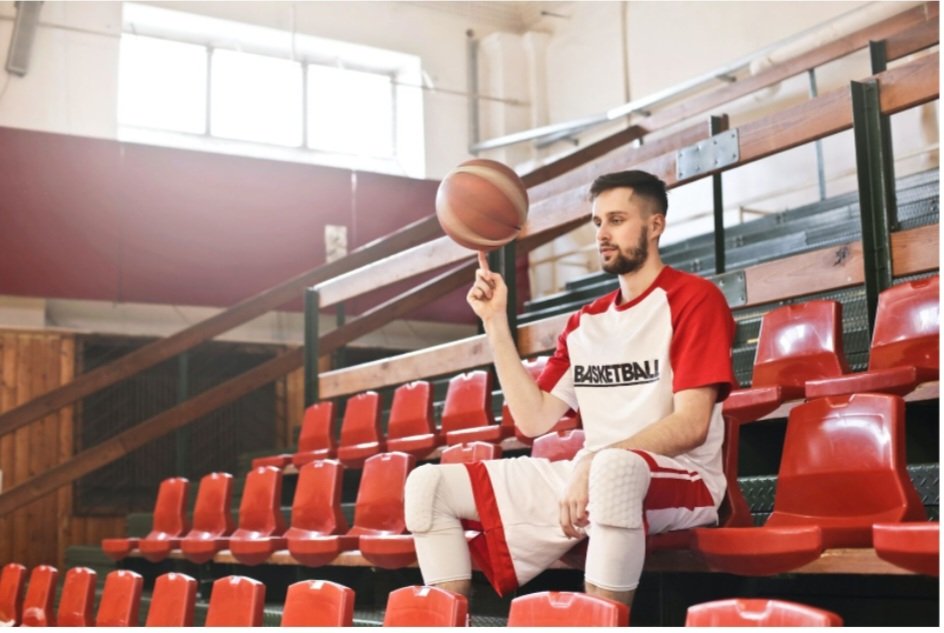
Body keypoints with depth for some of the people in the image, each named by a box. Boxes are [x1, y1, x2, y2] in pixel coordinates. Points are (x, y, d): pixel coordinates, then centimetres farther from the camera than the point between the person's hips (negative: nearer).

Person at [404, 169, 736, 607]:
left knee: (614, 468, -44)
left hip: (681, 481, -7)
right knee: (428, 484, -1)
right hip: (588, 476, 7)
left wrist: (593, 463, -22)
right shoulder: (584, 322, 18)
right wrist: (495, 323, 6)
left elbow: (691, 425, -13)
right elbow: (534, 419, 8)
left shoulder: (693, 298, -2)